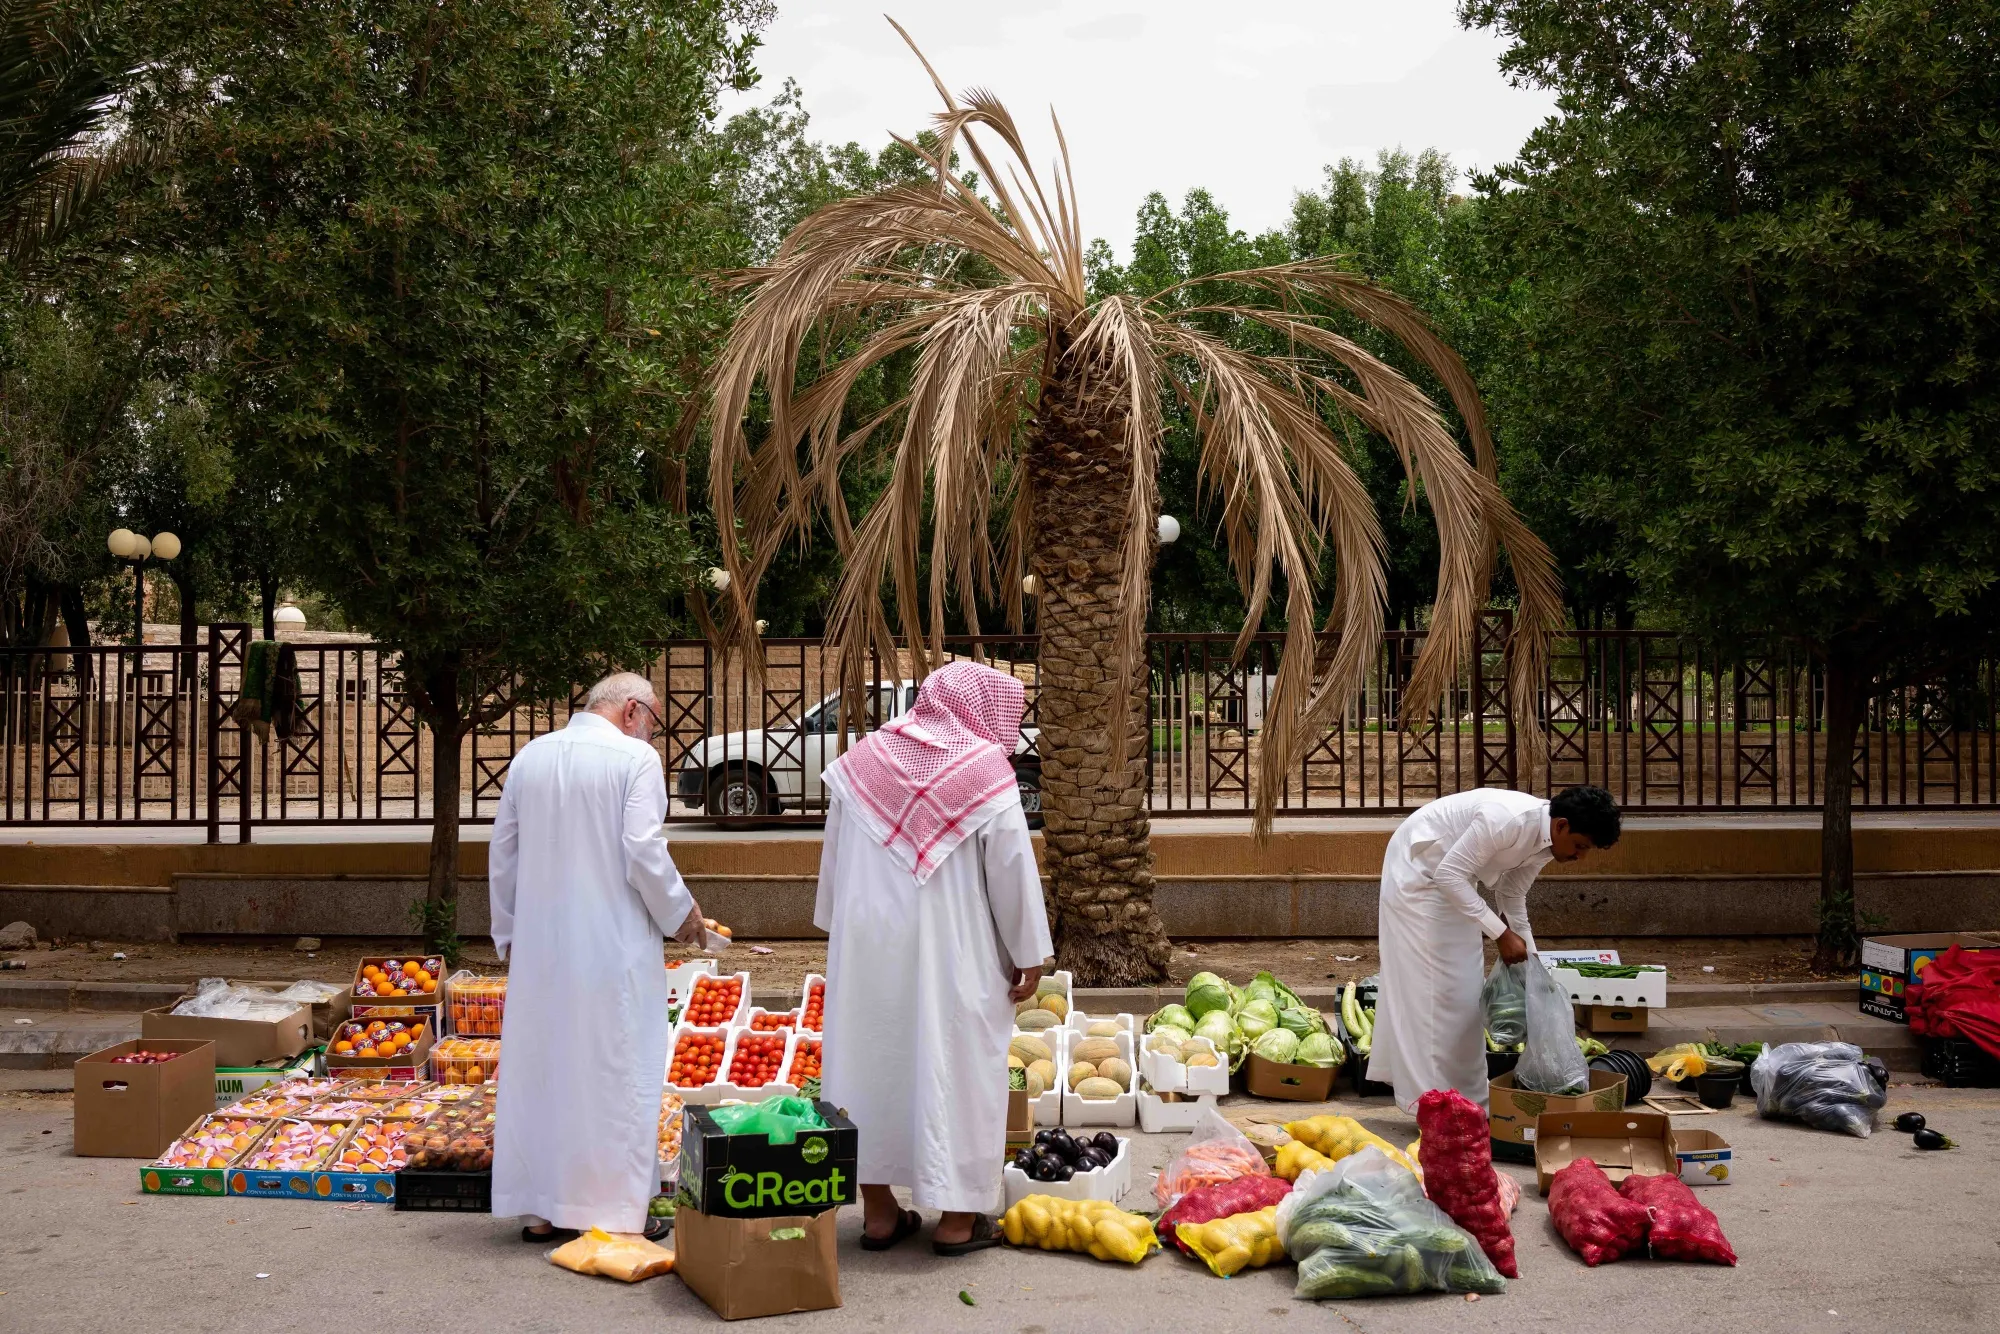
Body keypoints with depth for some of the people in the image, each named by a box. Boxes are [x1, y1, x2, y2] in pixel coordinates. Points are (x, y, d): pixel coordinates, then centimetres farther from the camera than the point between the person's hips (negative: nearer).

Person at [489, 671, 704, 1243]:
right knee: (616, 1072, 3)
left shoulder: (530, 757, 7)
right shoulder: (635, 758, -10)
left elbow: (503, 852, 11)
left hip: (540, 945, 5)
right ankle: (618, 1207, 8)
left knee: (539, 1067, 12)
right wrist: (680, 914, 0)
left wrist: (507, 932, 20)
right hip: (614, 944, -5)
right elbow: (643, 853, -15)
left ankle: (541, 1209, 18)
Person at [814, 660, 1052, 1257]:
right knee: (955, 1064, 4)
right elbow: (1013, 867, -8)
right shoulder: (985, 767, -8)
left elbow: (833, 853, 11)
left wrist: (838, 927, 20)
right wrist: (1030, 954, -1)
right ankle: (958, 1217, 10)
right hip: (950, 946, -4)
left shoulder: (864, 756, 5)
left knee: (870, 1056, 11)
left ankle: (878, 1210, 18)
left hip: (865, 939, 4)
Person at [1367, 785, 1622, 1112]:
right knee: (1428, 986, -9)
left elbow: (1512, 898, 7)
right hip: (1417, 871, -9)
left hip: (1452, 880, 9)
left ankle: (1460, 1093, 18)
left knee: (1465, 987, 10)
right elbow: (1449, 874, -31)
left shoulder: (1543, 842, -6)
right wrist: (1501, 933, -30)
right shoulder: (1506, 819, -34)